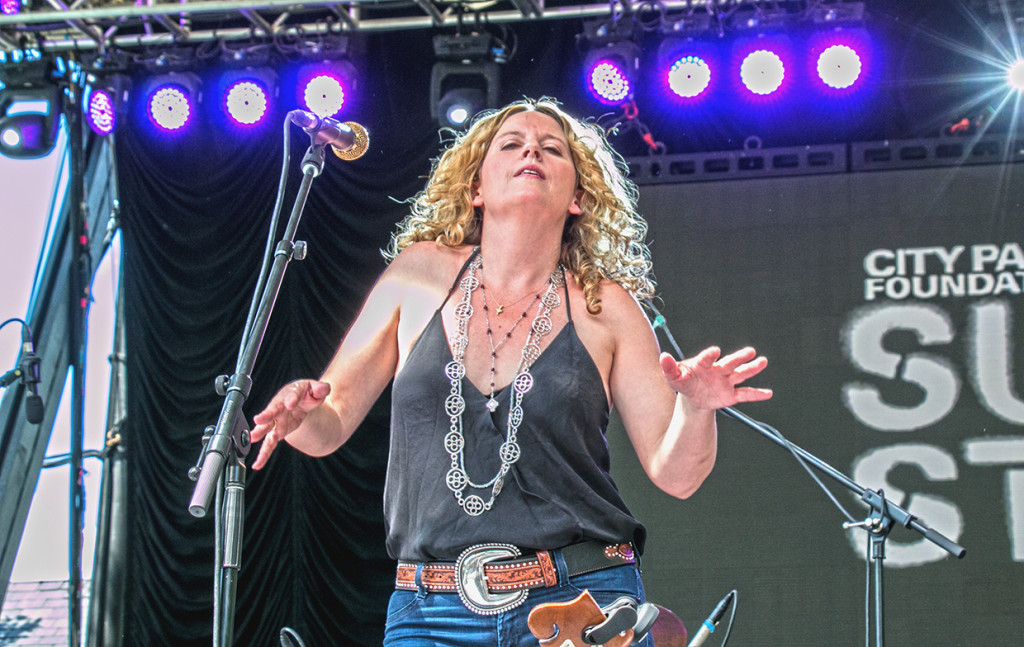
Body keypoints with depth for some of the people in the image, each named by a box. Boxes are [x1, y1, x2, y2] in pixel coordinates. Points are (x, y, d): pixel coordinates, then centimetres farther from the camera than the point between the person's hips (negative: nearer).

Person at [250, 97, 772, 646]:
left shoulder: (604, 306, 4)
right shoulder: (421, 274, 5)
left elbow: (673, 473, 4)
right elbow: (330, 425, 9)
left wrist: (696, 407, -16)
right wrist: (301, 412, -13)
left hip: (584, 603, 0)